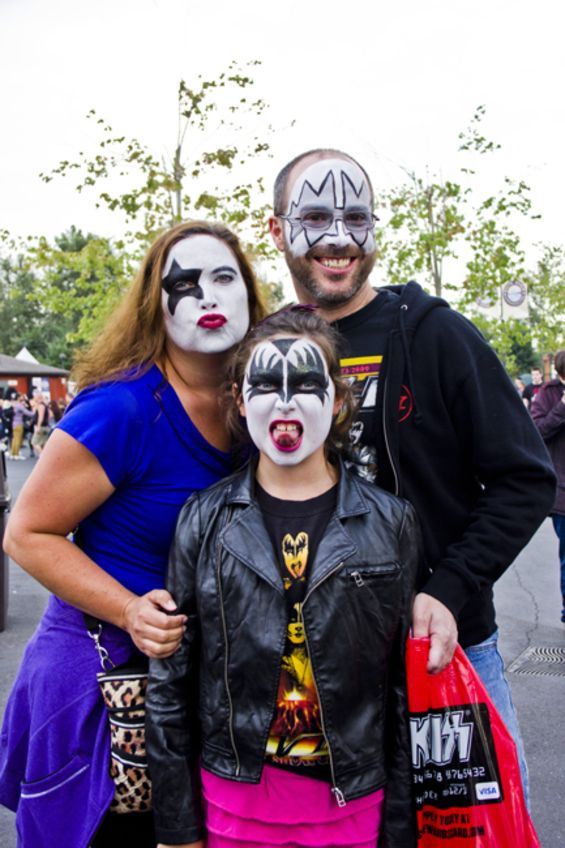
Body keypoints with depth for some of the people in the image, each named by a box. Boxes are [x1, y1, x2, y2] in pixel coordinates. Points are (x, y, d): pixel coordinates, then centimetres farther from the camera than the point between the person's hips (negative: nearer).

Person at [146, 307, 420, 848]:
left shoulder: (390, 523, -6)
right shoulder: (204, 520, -5)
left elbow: (406, 687, -2)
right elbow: (170, 682, -1)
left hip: (353, 803, 0)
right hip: (234, 799, 1)